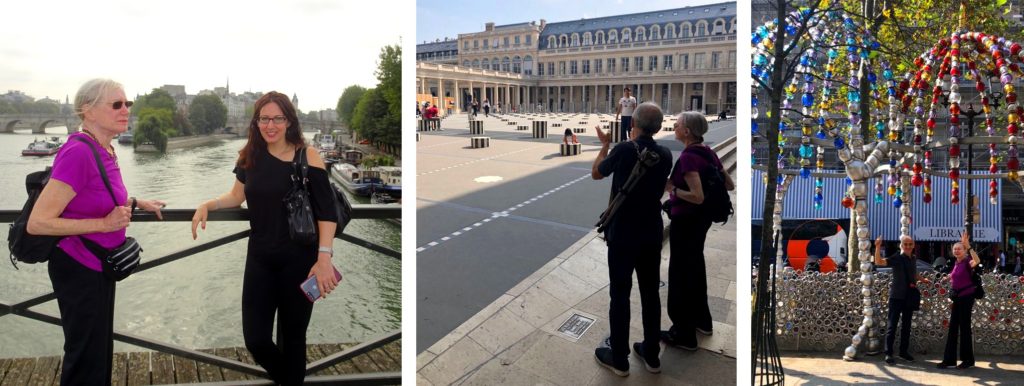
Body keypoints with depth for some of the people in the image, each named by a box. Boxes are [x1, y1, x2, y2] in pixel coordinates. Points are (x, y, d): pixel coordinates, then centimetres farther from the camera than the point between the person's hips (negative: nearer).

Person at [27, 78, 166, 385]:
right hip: (78, 268, -9)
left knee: (100, 349, 22)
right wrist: (104, 224, -24)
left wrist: (136, 202, 14)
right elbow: (37, 222, -26)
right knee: (86, 359, 5)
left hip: (99, 266, 9)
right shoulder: (78, 152, -25)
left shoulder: (106, 151, 1)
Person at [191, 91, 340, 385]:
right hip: (260, 258, 4)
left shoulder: (307, 156, -11)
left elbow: (327, 212, -13)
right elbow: (237, 197, 17)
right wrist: (207, 205, -2)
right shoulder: (250, 156, 3)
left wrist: (324, 257, -22)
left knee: (292, 336, 9)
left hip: (299, 260, -4)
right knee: (255, 338, 3)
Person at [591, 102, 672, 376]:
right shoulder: (666, 155, 1)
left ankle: (619, 359, 12)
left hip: (623, 233, -5)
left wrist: (605, 145, 16)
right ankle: (651, 355, 22)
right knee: (650, 293, 13)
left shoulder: (624, 150, -16)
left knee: (620, 294, 4)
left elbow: (596, 173, 1)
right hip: (652, 233, 5)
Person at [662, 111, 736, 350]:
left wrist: (671, 188, -17)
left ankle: (684, 335, 9)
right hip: (702, 218, 9)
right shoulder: (708, 152, 5)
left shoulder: (688, 156, -22)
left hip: (686, 220, -9)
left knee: (681, 272, 1)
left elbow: (698, 197, -28)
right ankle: (702, 320, 38)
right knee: (695, 267, 23)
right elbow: (730, 185, 10)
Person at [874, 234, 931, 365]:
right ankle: (888, 353, 0)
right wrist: (878, 247, -37)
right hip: (896, 296, -6)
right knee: (892, 325, -4)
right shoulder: (896, 258, -11)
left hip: (909, 297, 6)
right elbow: (878, 262, -27)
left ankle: (904, 351, 23)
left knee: (906, 325, 13)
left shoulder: (913, 259, 9)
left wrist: (922, 279, 16)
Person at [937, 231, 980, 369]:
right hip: (957, 298, 7)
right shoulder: (956, 264, 12)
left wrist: (968, 245, -37)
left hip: (966, 297, -7)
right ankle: (949, 359, 10)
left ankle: (968, 359, 10)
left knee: (964, 327, -1)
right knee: (952, 328, 7)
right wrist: (952, 299, 25)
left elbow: (977, 261, -35)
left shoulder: (967, 262, -11)